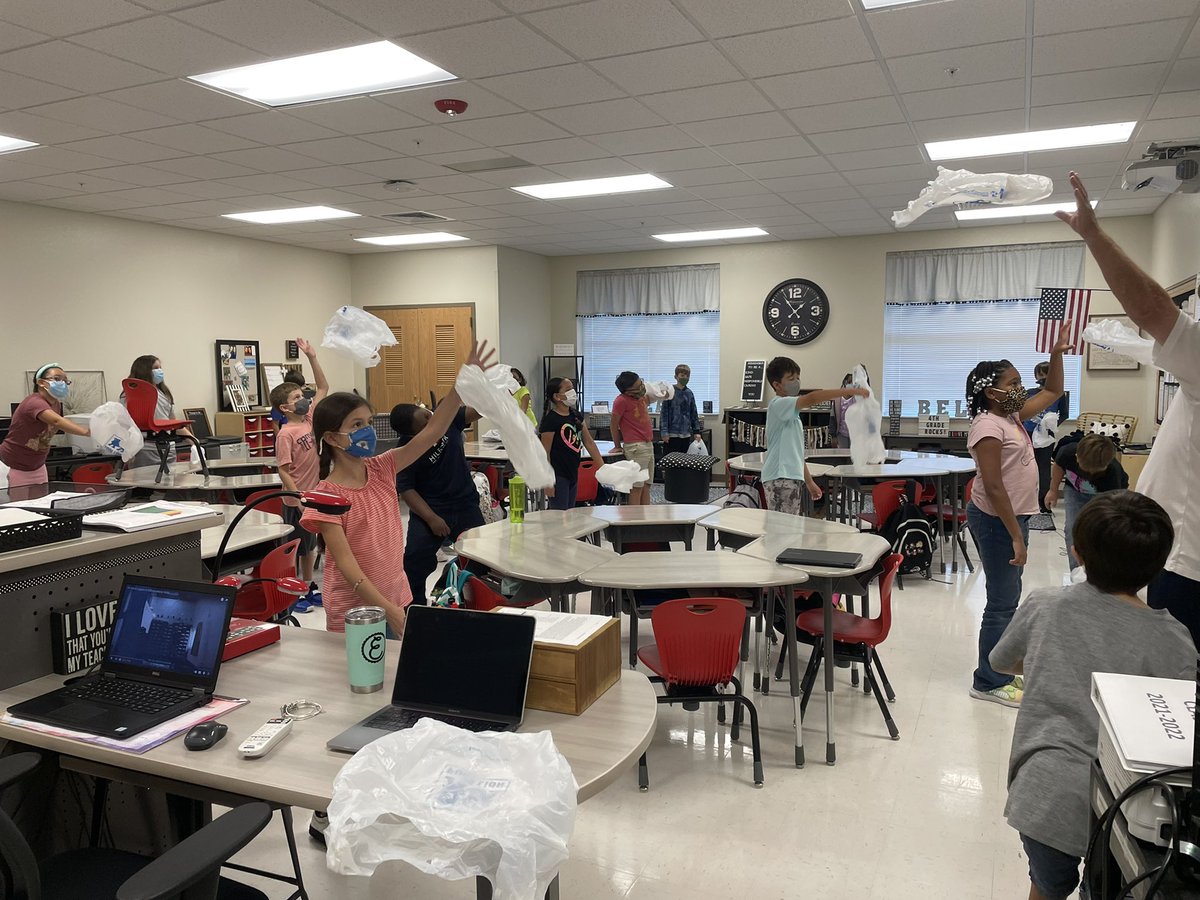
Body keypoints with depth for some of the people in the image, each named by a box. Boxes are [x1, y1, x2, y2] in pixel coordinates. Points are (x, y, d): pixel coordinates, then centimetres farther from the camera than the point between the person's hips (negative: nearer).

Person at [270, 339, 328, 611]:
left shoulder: (310, 418, 2)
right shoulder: (285, 434, -17)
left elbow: (323, 387, 6)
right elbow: (283, 471, -18)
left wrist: (312, 357, -2)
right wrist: (299, 498, -21)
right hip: (296, 501, -7)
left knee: (309, 545, 18)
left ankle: (309, 588, 31)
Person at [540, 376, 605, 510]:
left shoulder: (577, 415, 8)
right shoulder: (551, 420, -15)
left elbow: (589, 442, 11)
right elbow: (545, 453, -15)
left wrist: (603, 467, 7)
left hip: (573, 473, 8)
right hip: (558, 476, -8)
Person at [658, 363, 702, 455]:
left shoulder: (689, 393, 9)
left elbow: (694, 413, 14)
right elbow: (663, 413, -6)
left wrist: (696, 431, 9)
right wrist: (664, 432, -12)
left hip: (686, 434, 5)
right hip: (672, 434, -5)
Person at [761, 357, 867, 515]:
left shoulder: (791, 413, 20)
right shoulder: (778, 405, -10)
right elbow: (811, 398, -27)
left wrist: (809, 482, 23)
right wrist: (850, 391, -28)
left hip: (794, 478, 10)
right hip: (780, 478, -10)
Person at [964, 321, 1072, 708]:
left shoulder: (1011, 416, 9)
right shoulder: (988, 426, -19)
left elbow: (1052, 392, 25)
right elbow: (994, 488, -24)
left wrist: (1057, 353, 13)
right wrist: (1016, 537, -24)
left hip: (1012, 516, 10)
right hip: (996, 520, -10)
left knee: (1007, 598, 17)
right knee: (1003, 603, -3)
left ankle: (1002, 669, 30)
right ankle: (988, 683, 7)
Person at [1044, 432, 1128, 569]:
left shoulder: (1112, 473, -41)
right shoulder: (1067, 451, -35)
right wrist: (1053, 490, 6)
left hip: (1109, 493, -2)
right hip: (1075, 489, 2)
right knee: (1072, 529, -8)